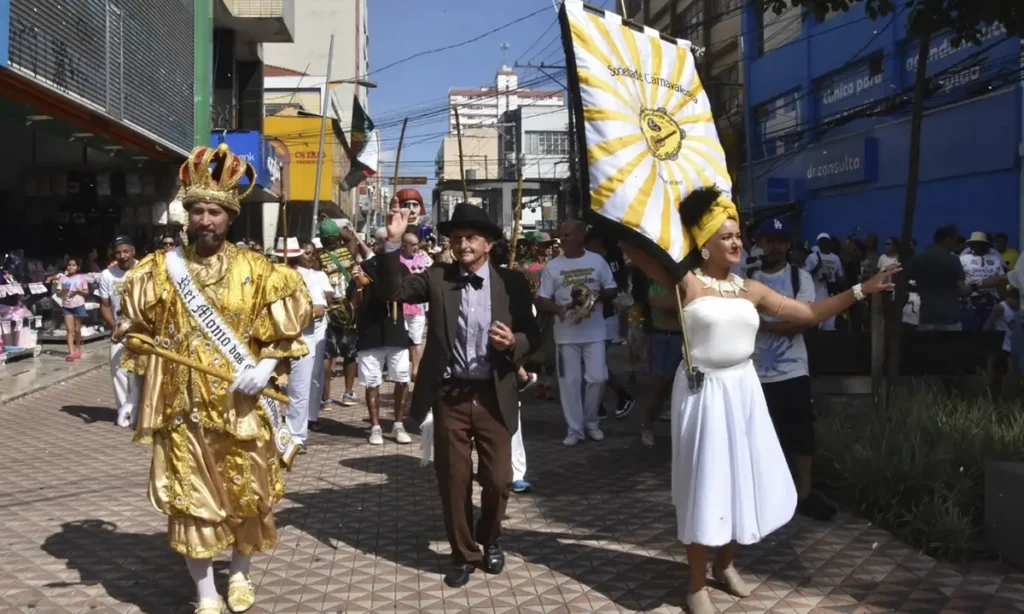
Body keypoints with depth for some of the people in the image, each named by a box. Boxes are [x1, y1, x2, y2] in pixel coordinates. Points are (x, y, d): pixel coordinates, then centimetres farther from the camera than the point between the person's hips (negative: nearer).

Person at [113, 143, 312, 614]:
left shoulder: (257, 271, -1)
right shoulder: (159, 270, 2)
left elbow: (285, 331, 3)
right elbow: (139, 336, 8)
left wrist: (265, 368, -13)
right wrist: (135, 397, 8)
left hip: (243, 407, 0)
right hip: (182, 407, 0)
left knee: (247, 493, 10)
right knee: (191, 499, 3)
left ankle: (239, 574, 35)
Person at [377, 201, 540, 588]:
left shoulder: (512, 283, 1)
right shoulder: (437, 279, 2)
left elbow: (532, 334, 4)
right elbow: (393, 289, -10)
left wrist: (514, 342, -18)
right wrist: (393, 242, -19)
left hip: (493, 397, 0)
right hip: (449, 397, 1)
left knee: (498, 480, 7)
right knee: (453, 481, 9)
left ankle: (490, 539, 37)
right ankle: (463, 554, 28)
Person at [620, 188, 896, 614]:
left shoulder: (751, 290, 7)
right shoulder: (686, 282, -8)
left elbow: (810, 313, 11)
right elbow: (633, 247, -13)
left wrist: (861, 290, 8)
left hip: (742, 389, 6)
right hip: (703, 392, -5)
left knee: (743, 478, 14)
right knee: (706, 483, 1)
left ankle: (726, 564, 37)